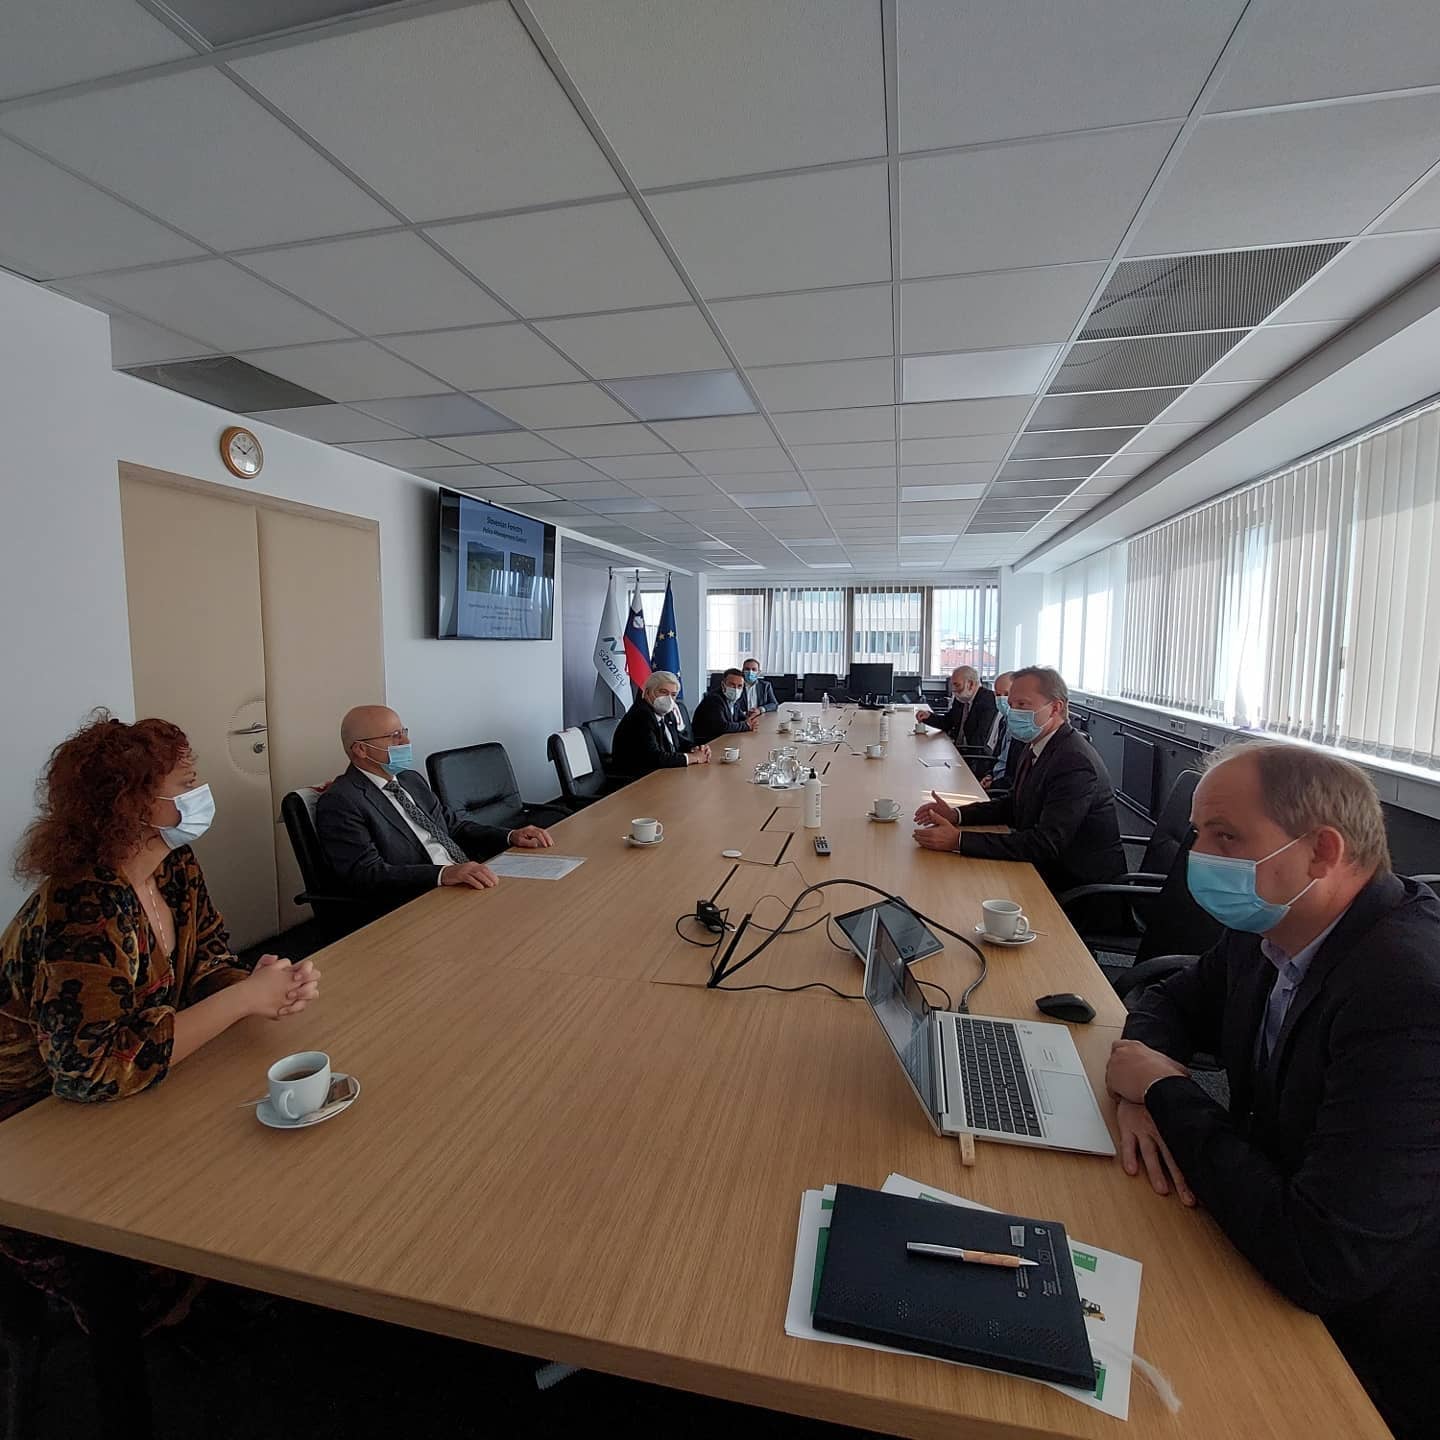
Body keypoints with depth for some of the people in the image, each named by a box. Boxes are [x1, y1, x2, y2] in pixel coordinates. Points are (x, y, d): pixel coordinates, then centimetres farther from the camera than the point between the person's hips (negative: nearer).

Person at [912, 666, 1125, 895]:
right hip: (1045, 871, 7)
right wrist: (956, 815, -3)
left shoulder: (1075, 762, -26)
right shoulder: (1034, 746, 3)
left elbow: (1045, 844, -30)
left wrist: (959, 840, -32)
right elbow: (1014, 805, 14)